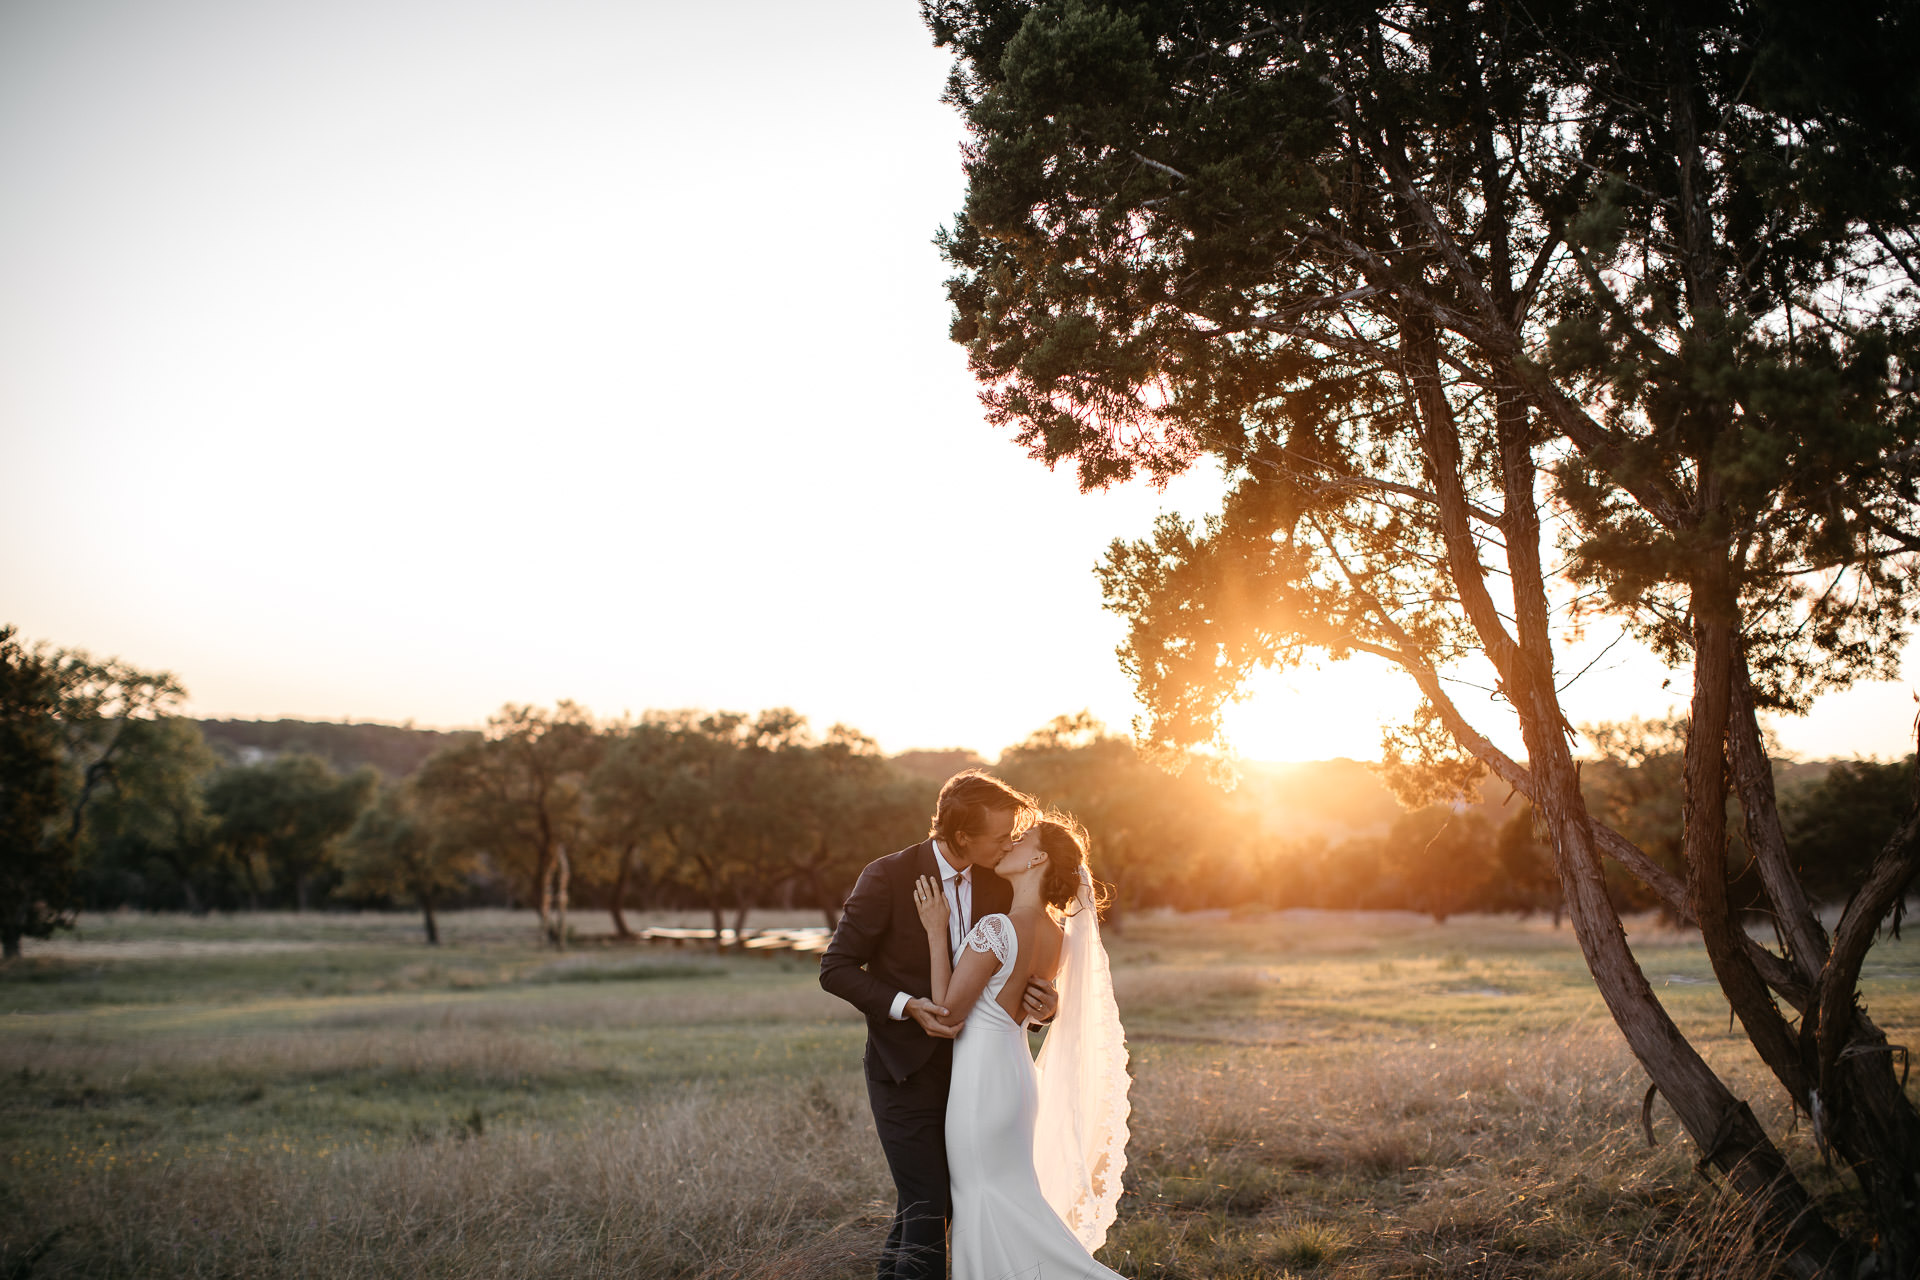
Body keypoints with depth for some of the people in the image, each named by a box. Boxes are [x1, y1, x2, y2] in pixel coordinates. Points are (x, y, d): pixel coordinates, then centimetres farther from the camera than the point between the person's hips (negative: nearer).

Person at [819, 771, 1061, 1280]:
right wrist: (907, 1006, -23)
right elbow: (836, 968, -11)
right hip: (905, 1070, -5)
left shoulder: (997, 886, 1)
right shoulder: (888, 877, -15)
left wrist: (1038, 1004, -14)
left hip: (962, 1065, 5)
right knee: (927, 1207, -9)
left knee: (918, 1204, 15)